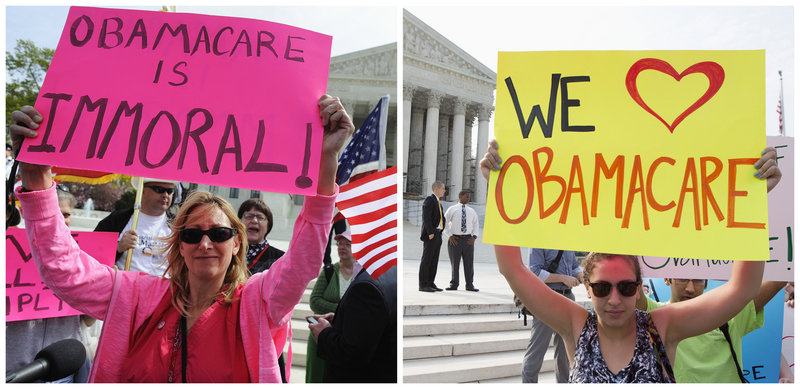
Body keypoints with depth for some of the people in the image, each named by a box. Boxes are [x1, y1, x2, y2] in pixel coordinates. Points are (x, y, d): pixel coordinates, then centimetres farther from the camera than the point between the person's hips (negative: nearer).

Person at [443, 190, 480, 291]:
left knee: (469, 263, 1)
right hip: (455, 240, -2)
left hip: (468, 240, 3)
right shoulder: (452, 209, 6)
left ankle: (469, 285, 8)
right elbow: (444, 223, 3)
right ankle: (454, 284, 9)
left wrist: (474, 237, -3)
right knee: (454, 263, 0)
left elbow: (475, 225, 14)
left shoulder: (472, 211, 16)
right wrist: (450, 236, -8)